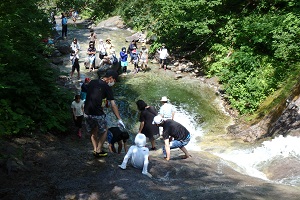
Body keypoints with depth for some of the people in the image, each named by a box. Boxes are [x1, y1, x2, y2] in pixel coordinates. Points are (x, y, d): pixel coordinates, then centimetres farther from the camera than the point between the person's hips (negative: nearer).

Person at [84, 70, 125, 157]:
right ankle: (99, 151, 16)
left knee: (93, 132, 24)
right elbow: (113, 105, -10)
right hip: (97, 114, -5)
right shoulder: (107, 87, -7)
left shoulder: (92, 82, 9)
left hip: (87, 113, 5)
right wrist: (119, 119, -7)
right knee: (104, 131, 16)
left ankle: (95, 150, 19)